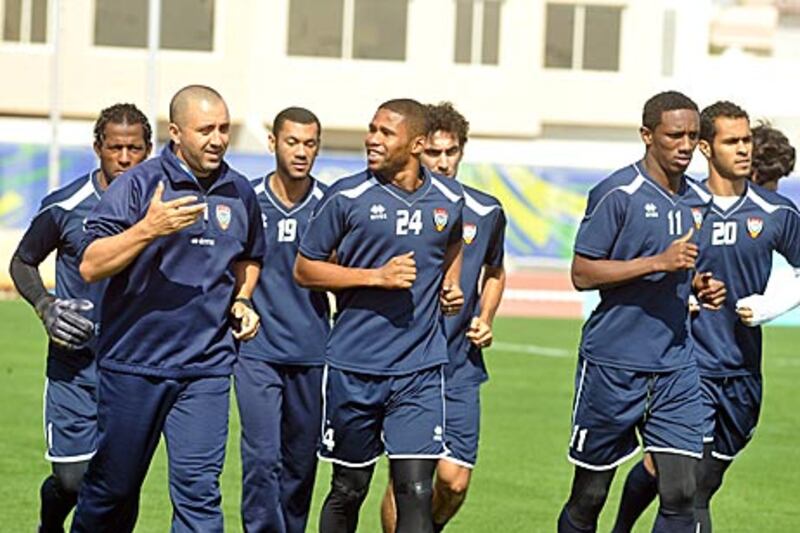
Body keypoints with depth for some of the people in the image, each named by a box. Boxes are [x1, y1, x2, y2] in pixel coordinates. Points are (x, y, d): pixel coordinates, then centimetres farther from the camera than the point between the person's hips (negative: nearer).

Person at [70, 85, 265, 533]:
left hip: (206, 366, 2)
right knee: (114, 485, 11)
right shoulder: (137, 186, -7)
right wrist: (149, 229, -27)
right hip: (133, 364, -2)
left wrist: (242, 299, 9)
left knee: (199, 488, -9)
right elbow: (91, 266, -15)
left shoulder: (240, 193, 8)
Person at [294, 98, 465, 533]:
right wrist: (377, 276, -12)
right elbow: (304, 269, -2)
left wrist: (451, 281, 9)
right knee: (348, 491, 10)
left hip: (419, 370, 1)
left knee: (416, 493, -9)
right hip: (353, 366, -1)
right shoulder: (347, 197, -6)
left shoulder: (449, 200, 5)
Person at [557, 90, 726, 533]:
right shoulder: (617, 193, -9)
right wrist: (660, 262, -19)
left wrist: (702, 287, 3)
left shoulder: (700, 200, 11)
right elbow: (581, 273, -12)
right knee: (590, 493, 6)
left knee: (682, 493, -6)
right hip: (612, 366, -5)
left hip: (675, 368, 5)